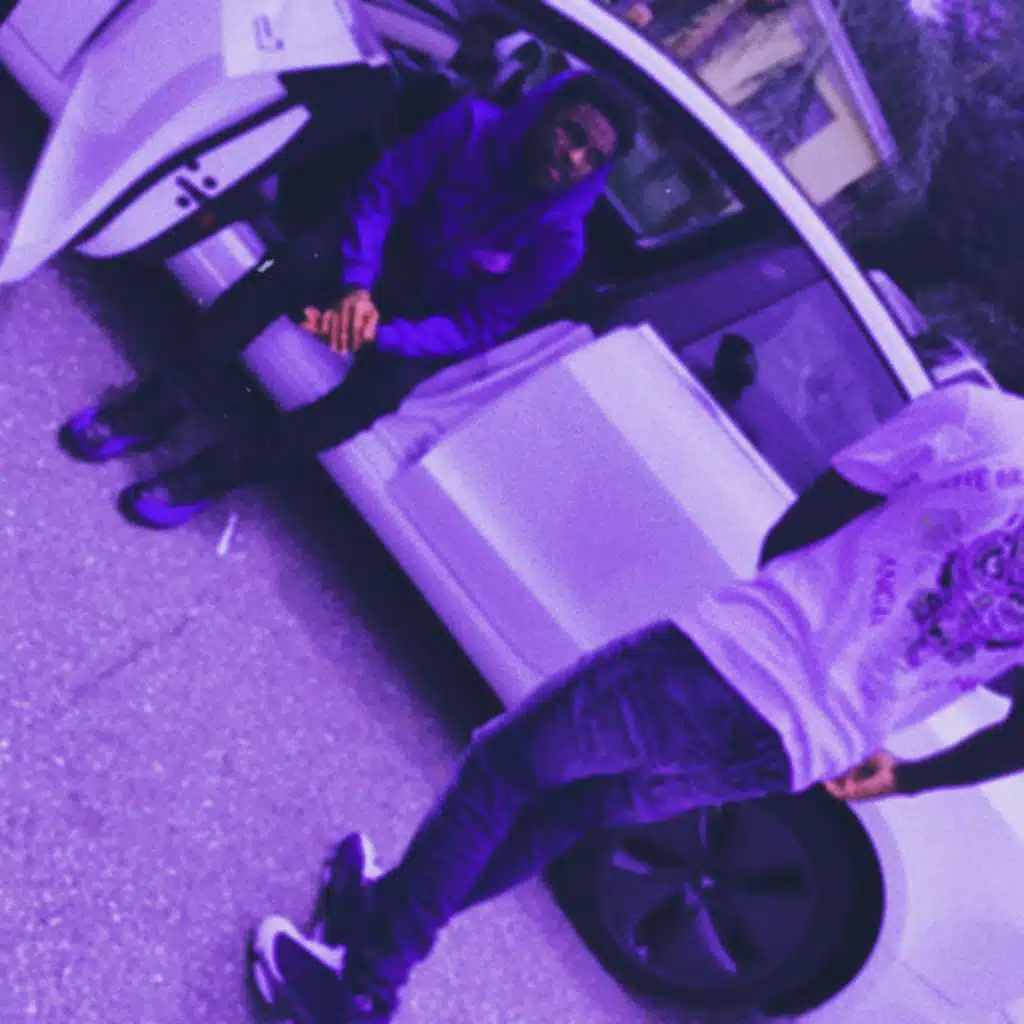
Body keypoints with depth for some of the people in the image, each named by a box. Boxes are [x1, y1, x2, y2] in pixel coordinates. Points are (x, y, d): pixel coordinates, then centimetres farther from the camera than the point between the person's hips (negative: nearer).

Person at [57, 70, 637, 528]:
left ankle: (220, 471, -23)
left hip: (432, 319, -2)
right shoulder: (474, 126, -17)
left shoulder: (560, 240, -21)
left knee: (384, 383, -35)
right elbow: (383, 191, -14)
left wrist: (383, 335, -36)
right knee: (299, 265, -31)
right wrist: (356, 284, -29)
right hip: (390, 251, 2)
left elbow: (478, 327, -21)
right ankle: (163, 406, -22)